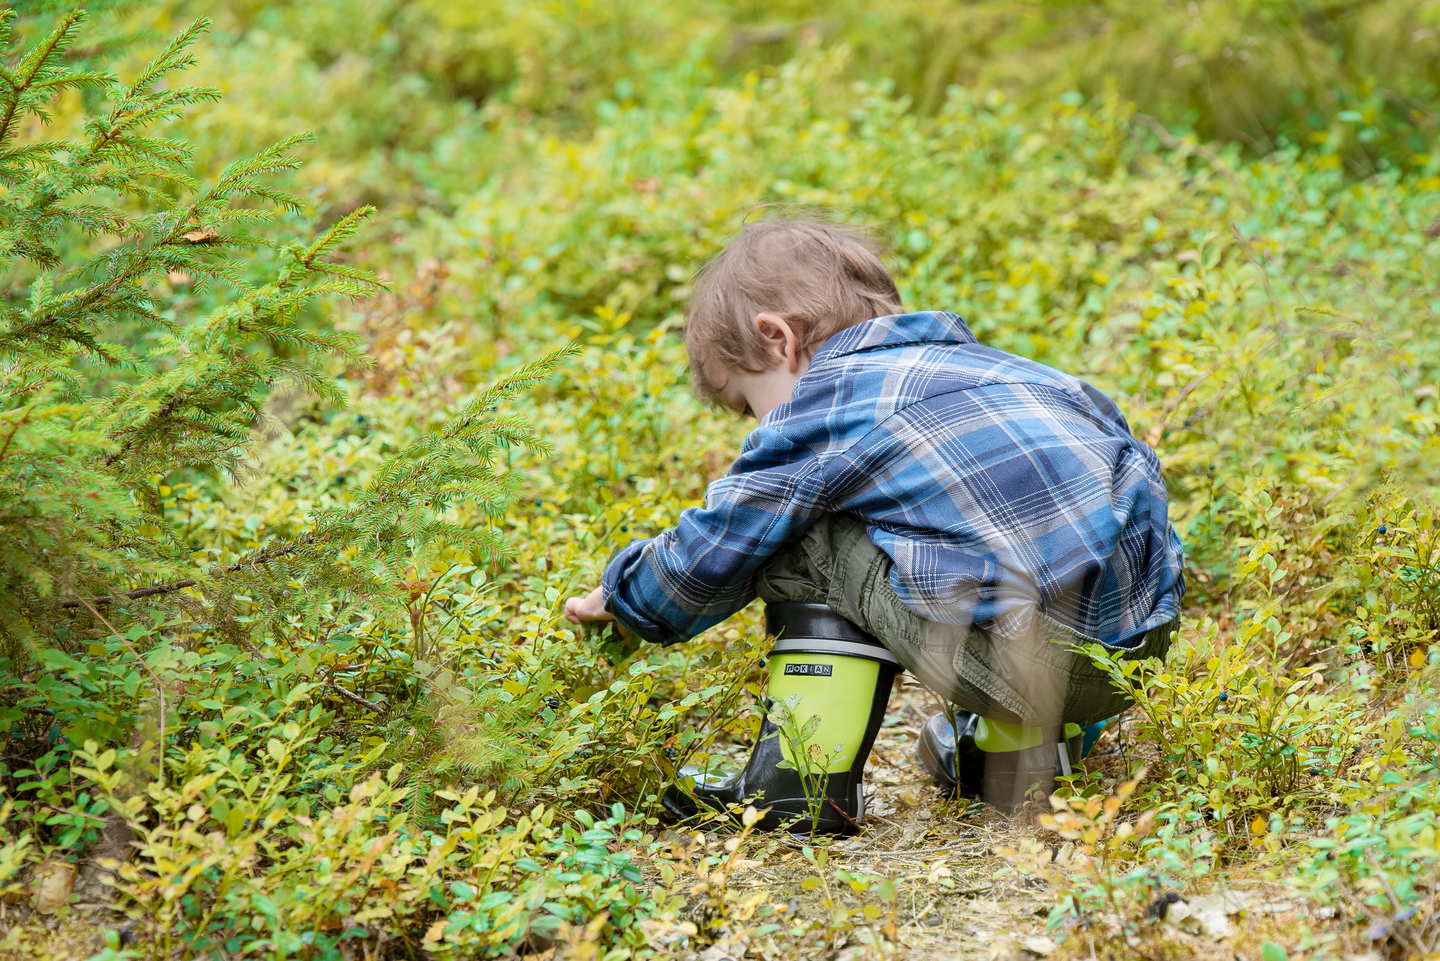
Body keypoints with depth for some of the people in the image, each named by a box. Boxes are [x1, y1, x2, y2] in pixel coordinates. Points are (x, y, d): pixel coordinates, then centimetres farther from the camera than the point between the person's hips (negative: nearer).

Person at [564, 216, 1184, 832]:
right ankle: (1016, 747, 25)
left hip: (1034, 654, -8)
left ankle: (806, 778, 7)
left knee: (811, 545, 7)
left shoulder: (822, 408, 2)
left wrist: (618, 596, 30)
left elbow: (710, 553, 9)